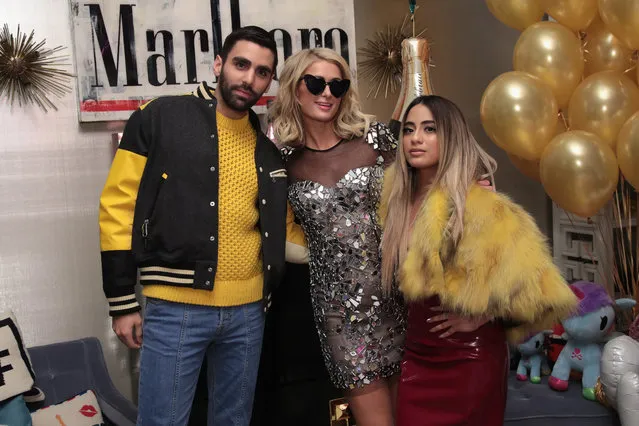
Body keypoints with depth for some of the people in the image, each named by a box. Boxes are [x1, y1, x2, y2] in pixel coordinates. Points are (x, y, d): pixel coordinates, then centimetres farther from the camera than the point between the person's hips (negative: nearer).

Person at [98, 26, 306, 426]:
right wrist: (123, 302, -6)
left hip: (248, 311, 5)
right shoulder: (162, 118, -4)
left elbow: (282, 228, 17)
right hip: (175, 309, -4)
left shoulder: (268, 146, 9)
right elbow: (119, 208, -5)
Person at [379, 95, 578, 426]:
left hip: (468, 360, -5)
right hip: (415, 356, 5)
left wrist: (479, 317, -14)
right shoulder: (395, 198, 1)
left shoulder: (480, 205, -18)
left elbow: (538, 285, -20)